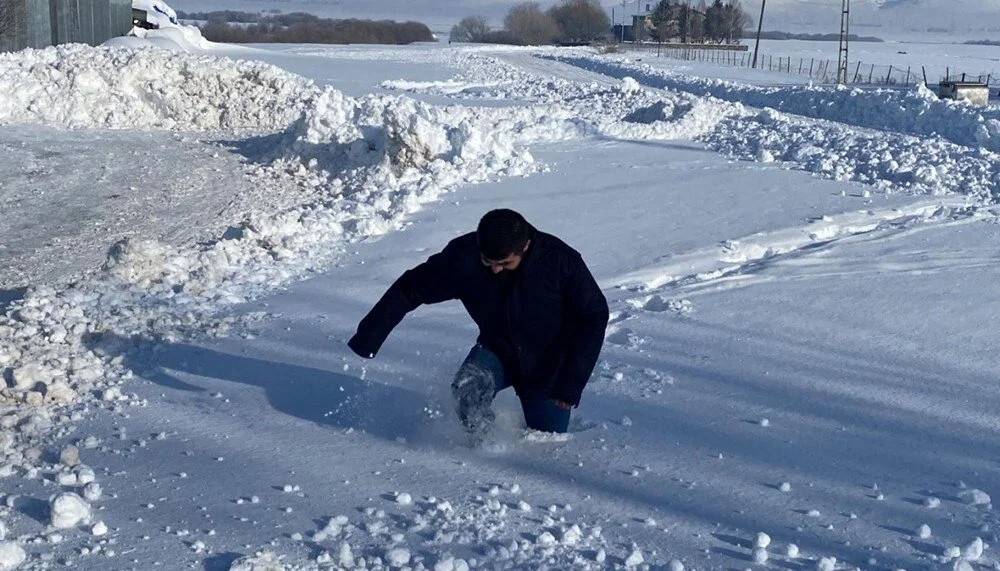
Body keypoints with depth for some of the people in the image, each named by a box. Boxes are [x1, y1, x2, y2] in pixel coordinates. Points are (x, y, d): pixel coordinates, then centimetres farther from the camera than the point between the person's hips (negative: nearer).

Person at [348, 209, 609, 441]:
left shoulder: (561, 261, -27)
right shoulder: (463, 257, -24)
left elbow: (594, 317, -15)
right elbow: (407, 291, -12)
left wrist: (571, 386, -18)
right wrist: (364, 343, -17)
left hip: (550, 364, -1)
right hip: (498, 350, 1)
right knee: (467, 388, -31)